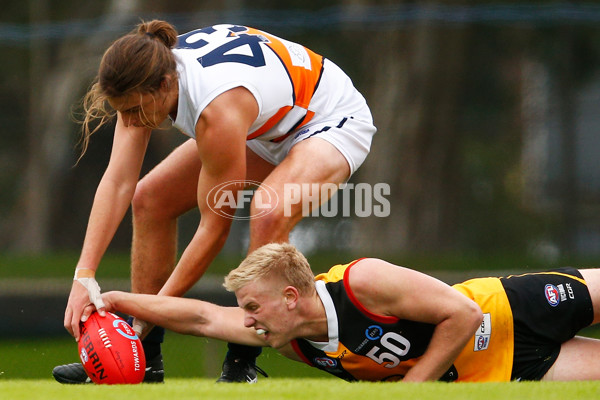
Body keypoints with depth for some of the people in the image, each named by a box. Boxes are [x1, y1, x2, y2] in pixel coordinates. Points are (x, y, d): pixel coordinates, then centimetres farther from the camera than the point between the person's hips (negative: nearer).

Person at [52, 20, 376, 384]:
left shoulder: (218, 110, -41)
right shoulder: (147, 79, -21)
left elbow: (216, 227, -32)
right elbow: (117, 182, -20)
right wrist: (84, 276, -28)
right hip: (268, 131, 9)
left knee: (269, 210, -37)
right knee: (151, 198, 1)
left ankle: (242, 365, -24)